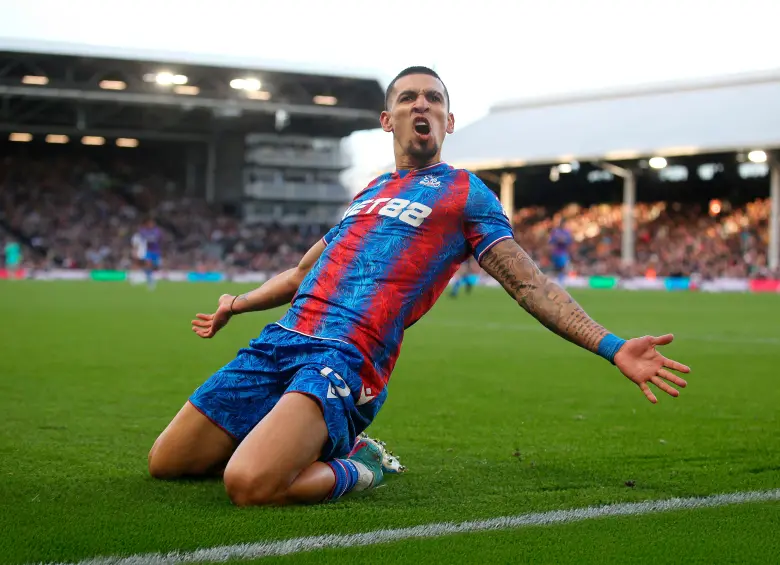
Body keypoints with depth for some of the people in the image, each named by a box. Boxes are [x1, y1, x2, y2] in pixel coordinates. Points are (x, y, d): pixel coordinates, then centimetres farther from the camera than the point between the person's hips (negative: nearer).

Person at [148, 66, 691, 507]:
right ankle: (303, 441, 21)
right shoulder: (369, 192, 25)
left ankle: (352, 467, -2)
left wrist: (612, 346, -9)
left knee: (250, 484, -32)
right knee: (165, 463, 7)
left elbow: (531, 285, 1)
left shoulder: (464, 193, 8)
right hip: (281, 339, 7)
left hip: (344, 357, -7)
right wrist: (237, 305, 44)